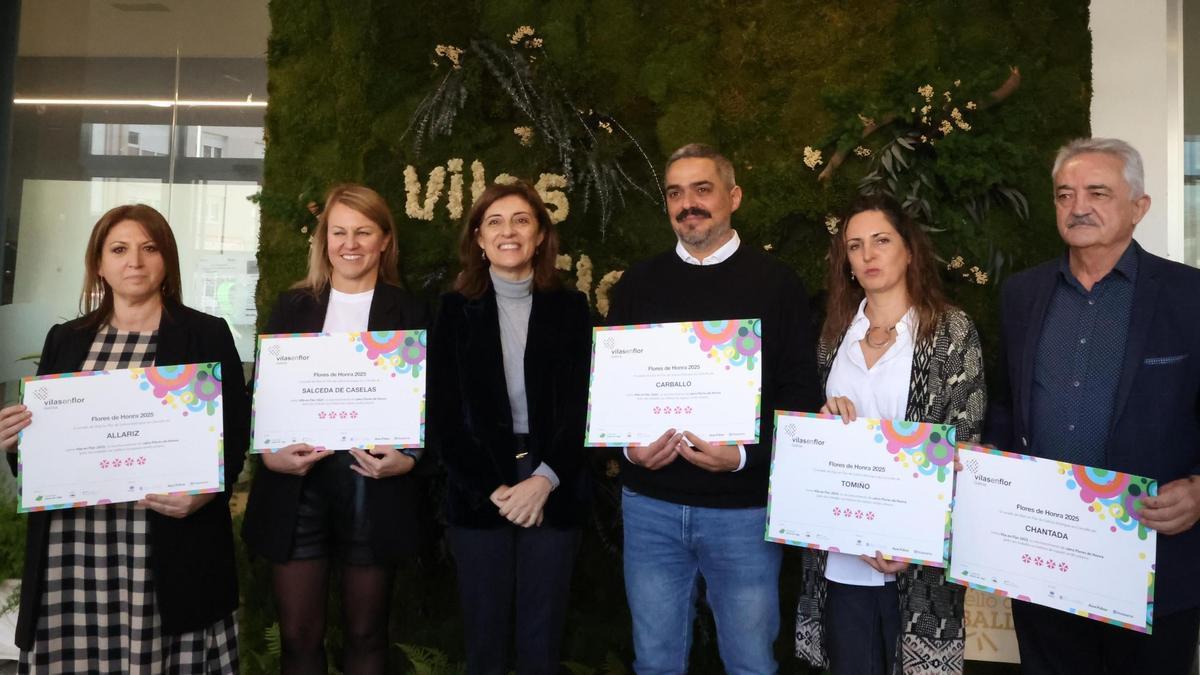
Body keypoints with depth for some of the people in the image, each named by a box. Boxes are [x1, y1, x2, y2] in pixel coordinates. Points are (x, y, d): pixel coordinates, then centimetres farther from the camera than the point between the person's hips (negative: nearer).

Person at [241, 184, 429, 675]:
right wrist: (269, 452, -11)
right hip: (297, 484, 1)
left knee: (366, 634, 11)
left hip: (373, 484, -1)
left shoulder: (409, 313, 5)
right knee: (298, 634, 7)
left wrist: (409, 457, -15)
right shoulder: (293, 306, 10)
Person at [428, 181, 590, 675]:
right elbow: (443, 414, 0)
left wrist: (545, 479, -13)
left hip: (554, 491, 0)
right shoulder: (455, 310, 3)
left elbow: (581, 406, 0)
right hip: (478, 494, 0)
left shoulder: (570, 308, 4)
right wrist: (493, 488, -10)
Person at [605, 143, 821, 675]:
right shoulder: (637, 284, 7)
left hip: (744, 506, -2)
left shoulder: (776, 284, 0)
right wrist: (629, 446, -9)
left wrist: (744, 455, -18)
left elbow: (801, 390, -3)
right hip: (650, 505, 2)